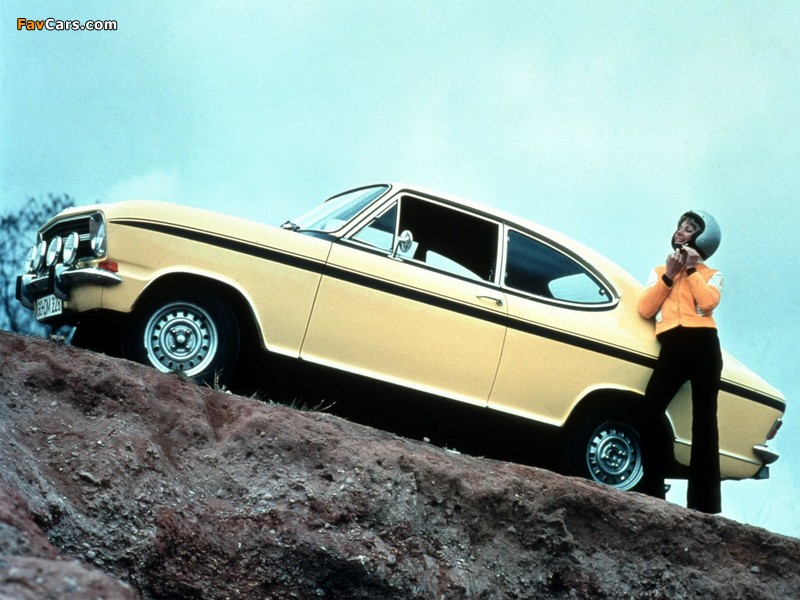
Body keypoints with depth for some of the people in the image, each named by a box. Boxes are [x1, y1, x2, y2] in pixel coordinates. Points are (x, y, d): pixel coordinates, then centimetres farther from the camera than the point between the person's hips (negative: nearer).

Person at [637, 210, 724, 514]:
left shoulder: (711, 274, 16)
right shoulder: (659, 271, 24)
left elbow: (708, 302, -7)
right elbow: (645, 309, 8)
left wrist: (691, 269, 1)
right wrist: (669, 276, 3)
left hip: (703, 343, -2)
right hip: (672, 346, 2)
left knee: (704, 418, -4)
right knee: (650, 410, -16)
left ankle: (703, 501, -7)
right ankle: (652, 490, -11)